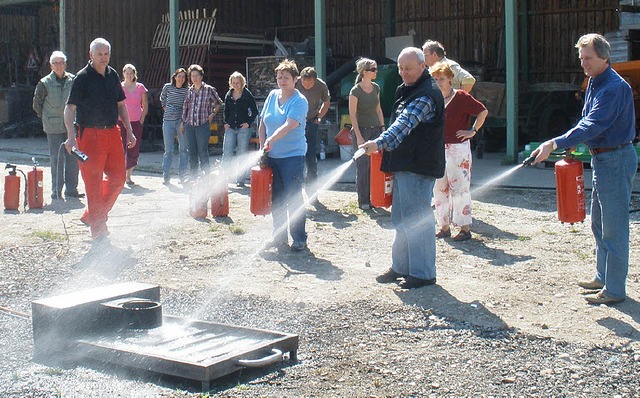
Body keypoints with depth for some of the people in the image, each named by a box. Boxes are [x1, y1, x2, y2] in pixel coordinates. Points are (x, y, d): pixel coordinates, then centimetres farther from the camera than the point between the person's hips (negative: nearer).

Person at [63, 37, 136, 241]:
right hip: (90, 134, -6)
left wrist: (129, 131, 14)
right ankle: (98, 229, 6)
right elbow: (70, 108, -11)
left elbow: (120, 105, 19)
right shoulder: (83, 77, -8)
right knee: (94, 183, -3)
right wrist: (71, 136, -23)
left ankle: (93, 215, 26)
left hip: (112, 132, 6)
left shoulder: (113, 75, 10)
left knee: (118, 178, 8)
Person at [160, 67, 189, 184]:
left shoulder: (187, 90, -1)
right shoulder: (167, 87, 4)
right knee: (168, 150, 3)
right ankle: (166, 176, 8)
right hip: (168, 121, 1)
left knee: (183, 149, 2)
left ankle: (182, 175, 9)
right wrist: (165, 108, 14)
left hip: (182, 121, -1)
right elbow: (162, 98, 23)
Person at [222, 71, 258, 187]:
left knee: (242, 154, 1)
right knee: (227, 153, -4)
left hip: (243, 128, -3)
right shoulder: (228, 96, 10)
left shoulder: (247, 95, -2)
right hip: (230, 128, 3)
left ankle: (241, 179, 8)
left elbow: (255, 111, 1)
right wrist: (226, 123, 7)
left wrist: (248, 122, -8)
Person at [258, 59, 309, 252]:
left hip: (293, 156, -6)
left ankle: (299, 239, 3)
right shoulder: (272, 95, 9)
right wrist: (262, 147, 3)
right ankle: (279, 236, 24)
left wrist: (272, 139, -38)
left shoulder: (299, 101, -9)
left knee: (293, 199, -5)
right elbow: (262, 124, 13)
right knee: (276, 198, 12)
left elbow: (289, 126, -24)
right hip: (272, 156, 6)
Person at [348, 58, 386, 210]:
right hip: (361, 130, -5)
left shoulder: (376, 88, 8)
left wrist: (382, 128, 10)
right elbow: (352, 115, -10)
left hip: (375, 129, 6)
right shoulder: (355, 91, -10)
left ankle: (373, 197, 11)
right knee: (363, 166, -2)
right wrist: (359, 137, -14)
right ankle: (363, 201, 5)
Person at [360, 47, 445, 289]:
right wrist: (384, 146, 19)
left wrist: (380, 143, -43)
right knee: (401, 219, 16)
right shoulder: (408, 90, 16)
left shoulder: (426, 95, -17)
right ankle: (401, 267, 26)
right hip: (404, 165, 10)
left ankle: (423, 273, 3)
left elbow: (404, 125, -31)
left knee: (417, 219, -5)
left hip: (418, 167, -10)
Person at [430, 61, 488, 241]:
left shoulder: (461, 97, -10)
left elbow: (483, 111, -10)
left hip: (458, 149, -7)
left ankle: (465, 228, 1)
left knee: (459, 188, -5)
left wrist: (473, 131, -10)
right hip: (438, 149, 7)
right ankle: (444, 227, 19)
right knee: (439, 188, 9)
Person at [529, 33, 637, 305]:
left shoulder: (615, 87, -19)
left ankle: (615, 290, 1)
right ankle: (603, 278, 30)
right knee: (599, 225, 18)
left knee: (614, 229, -5)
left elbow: (593, 125, -29)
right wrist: (574, 143, 4)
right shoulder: (595, 83, 12)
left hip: (616, 160, -10)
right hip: (601, 158, 10)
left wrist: (556, 144, -34)